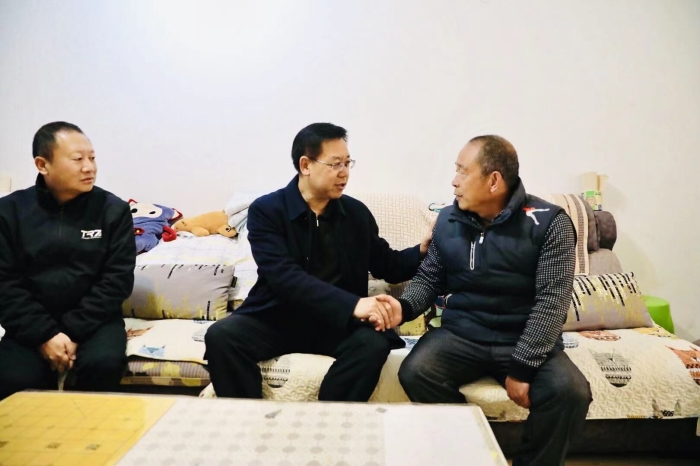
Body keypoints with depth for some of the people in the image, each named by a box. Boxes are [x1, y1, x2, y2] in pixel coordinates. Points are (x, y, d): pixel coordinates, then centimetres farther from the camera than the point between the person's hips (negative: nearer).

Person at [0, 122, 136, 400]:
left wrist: (73, 332, -15)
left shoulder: (113, 209, -2)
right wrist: (45, 334, -15)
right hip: (33, 323, 1)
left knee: (103, 363, -29)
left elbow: (117, 279, -6)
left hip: (93, 320, -1)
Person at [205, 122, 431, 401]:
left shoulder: (357, 213, 6)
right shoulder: (265, 211, -7)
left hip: (337, 321, 2)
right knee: (221, 336, -28)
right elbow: (284, 277, -22)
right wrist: (352, 304, -33)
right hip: (277, 318, -1)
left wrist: (423, 249, -8)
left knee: (374, 343, -29)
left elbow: (388, 266, 14)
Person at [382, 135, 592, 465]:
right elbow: (429, 278, 10)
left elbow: (551, 301, -13)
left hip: (526, 341, -2)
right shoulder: (448, 220, 2)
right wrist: (404, 306, -13)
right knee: (415, 372, -25)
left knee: (570, 391, -29)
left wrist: (522, 367, -19)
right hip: (461, 335, 2)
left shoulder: (549, 223, -9)